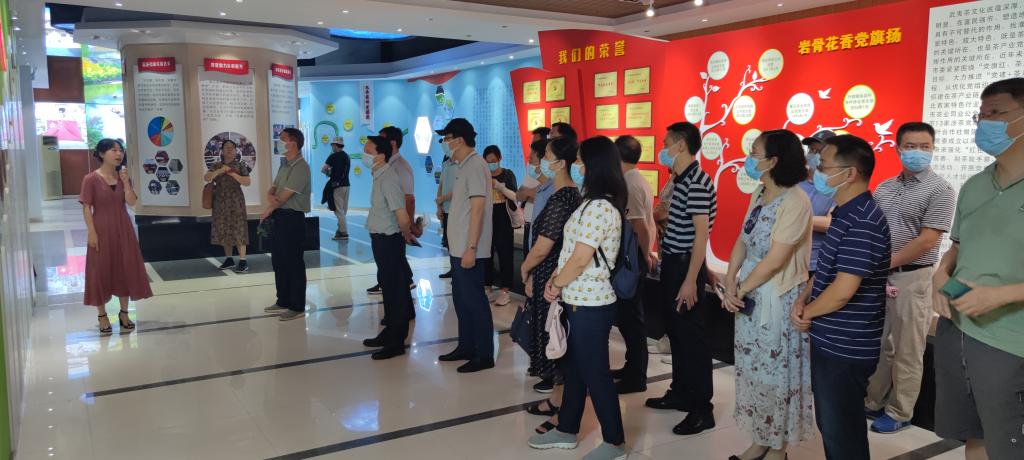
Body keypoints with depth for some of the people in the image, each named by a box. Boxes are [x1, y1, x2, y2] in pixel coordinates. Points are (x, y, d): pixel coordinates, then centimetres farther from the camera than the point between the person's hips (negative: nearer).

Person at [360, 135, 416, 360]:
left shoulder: (388, 179, -22)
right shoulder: (380, 175, 8)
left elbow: (402, 217, -26)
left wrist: (406, 235, -9)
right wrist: (408, 232, 21)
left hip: (389, 240, -10)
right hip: (380, 238, 10)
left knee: (395, 289, 0)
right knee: (388, 285, 19)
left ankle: (397, 342, 9)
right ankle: (390, 332, 32)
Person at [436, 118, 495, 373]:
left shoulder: (475, 165, -14)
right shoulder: (464, 165, 14)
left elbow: (478, 210, -20)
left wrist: (471, 249, -22)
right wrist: (461, 247, 15)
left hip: (468, 249, -9)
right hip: (458, 247, 9)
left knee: (474, 301, -2)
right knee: (461, 299, 16)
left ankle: (485, 355, 7)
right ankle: (466, 347, 27)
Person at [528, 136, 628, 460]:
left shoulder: (599, 207, -21)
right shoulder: (594, 203, 12)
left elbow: (580, 260, -22)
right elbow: (570, 251, 15)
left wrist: (556, 285, -7)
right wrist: (555, 280, 4)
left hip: (590, 305, -10)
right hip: (579, 301, 10)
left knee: (595, 373, 2)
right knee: (575, 367, 18)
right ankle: (566, 431, 32)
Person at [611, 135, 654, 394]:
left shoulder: (629, 185, -17)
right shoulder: (641, 181, 12)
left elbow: (641, 226, -22)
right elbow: (648, 224, 14)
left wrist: (645, 255, -11)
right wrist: (647, 253, 14)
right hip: (636, 257, 10)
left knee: (629, 317, -1)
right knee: (629, 315, 18)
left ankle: (636, 378, 8)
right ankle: (632, 367, 30)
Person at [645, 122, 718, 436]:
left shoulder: (697, 183, -18)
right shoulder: (679, 180, 12)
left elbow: (701, 234, -21)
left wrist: (691, 280, -23)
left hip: (686, 265, -10)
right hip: (671, 263, 10)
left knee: (692, 336, -3)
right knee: (675, 332, 17)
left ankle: (702, 409, 6)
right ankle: (680, 392, 31)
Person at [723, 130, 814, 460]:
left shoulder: (795, 202, -19)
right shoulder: (758, 194, 7)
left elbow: (775, 261, -21)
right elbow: (742, 242, 6)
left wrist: (740, 290, -11)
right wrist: (730, 284, -7)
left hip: (778, 300, -8)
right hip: (749, 296, 8)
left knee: (776, 373, 4)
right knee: (752, 369, 15)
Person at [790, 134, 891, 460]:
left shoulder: (863, 222, -23)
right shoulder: (846, 214, 11)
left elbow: (843, 289, -27)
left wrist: (806, 313, -10)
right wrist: (801, 301, 1)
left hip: (846, 347, -10)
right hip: (830, 341, 10)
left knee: (842, 431, 5)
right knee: (831, 423, 21)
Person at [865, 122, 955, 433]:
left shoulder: (940, 191, -8)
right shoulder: (884, 188, 10)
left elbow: (926, 241, -15)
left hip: (912, 279, -5)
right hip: (877, 276, 6)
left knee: (906, 352, 5)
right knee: (877, 345, 15)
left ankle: (899, 413, 18)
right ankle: (872, 401, 28)